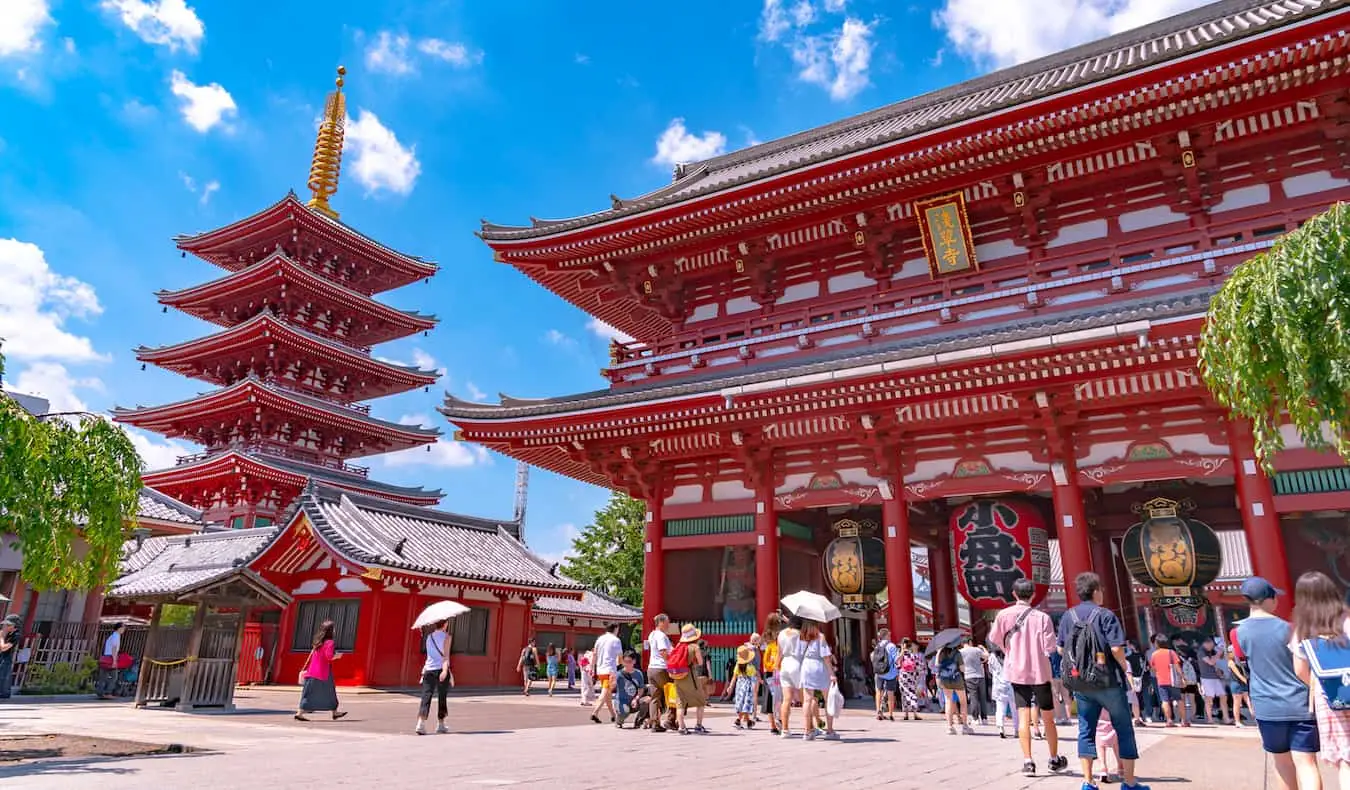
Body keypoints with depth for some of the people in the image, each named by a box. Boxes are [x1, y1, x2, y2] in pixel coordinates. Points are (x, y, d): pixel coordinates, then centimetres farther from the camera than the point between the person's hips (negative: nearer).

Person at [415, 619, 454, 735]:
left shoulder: (429, 636, 13)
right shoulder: (446, 636, -3)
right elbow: (445, 655, -14)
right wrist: (445, 670, -22)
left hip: (428, 669, 4)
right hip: (441, 669, -4)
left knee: (426, 697, -2)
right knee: (442, 698, 9)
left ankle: (421, 723, -19)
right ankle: (440, 724, 17)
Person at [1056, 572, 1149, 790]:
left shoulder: (1068, 616, 4)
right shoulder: (1105, 615, -10)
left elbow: (1061, 648, 8)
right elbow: (1116, 648, -17)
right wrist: (1126, 670, -1)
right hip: (1108, 681, -4)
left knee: (1086, 731, 9)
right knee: (1124, 730, 10)